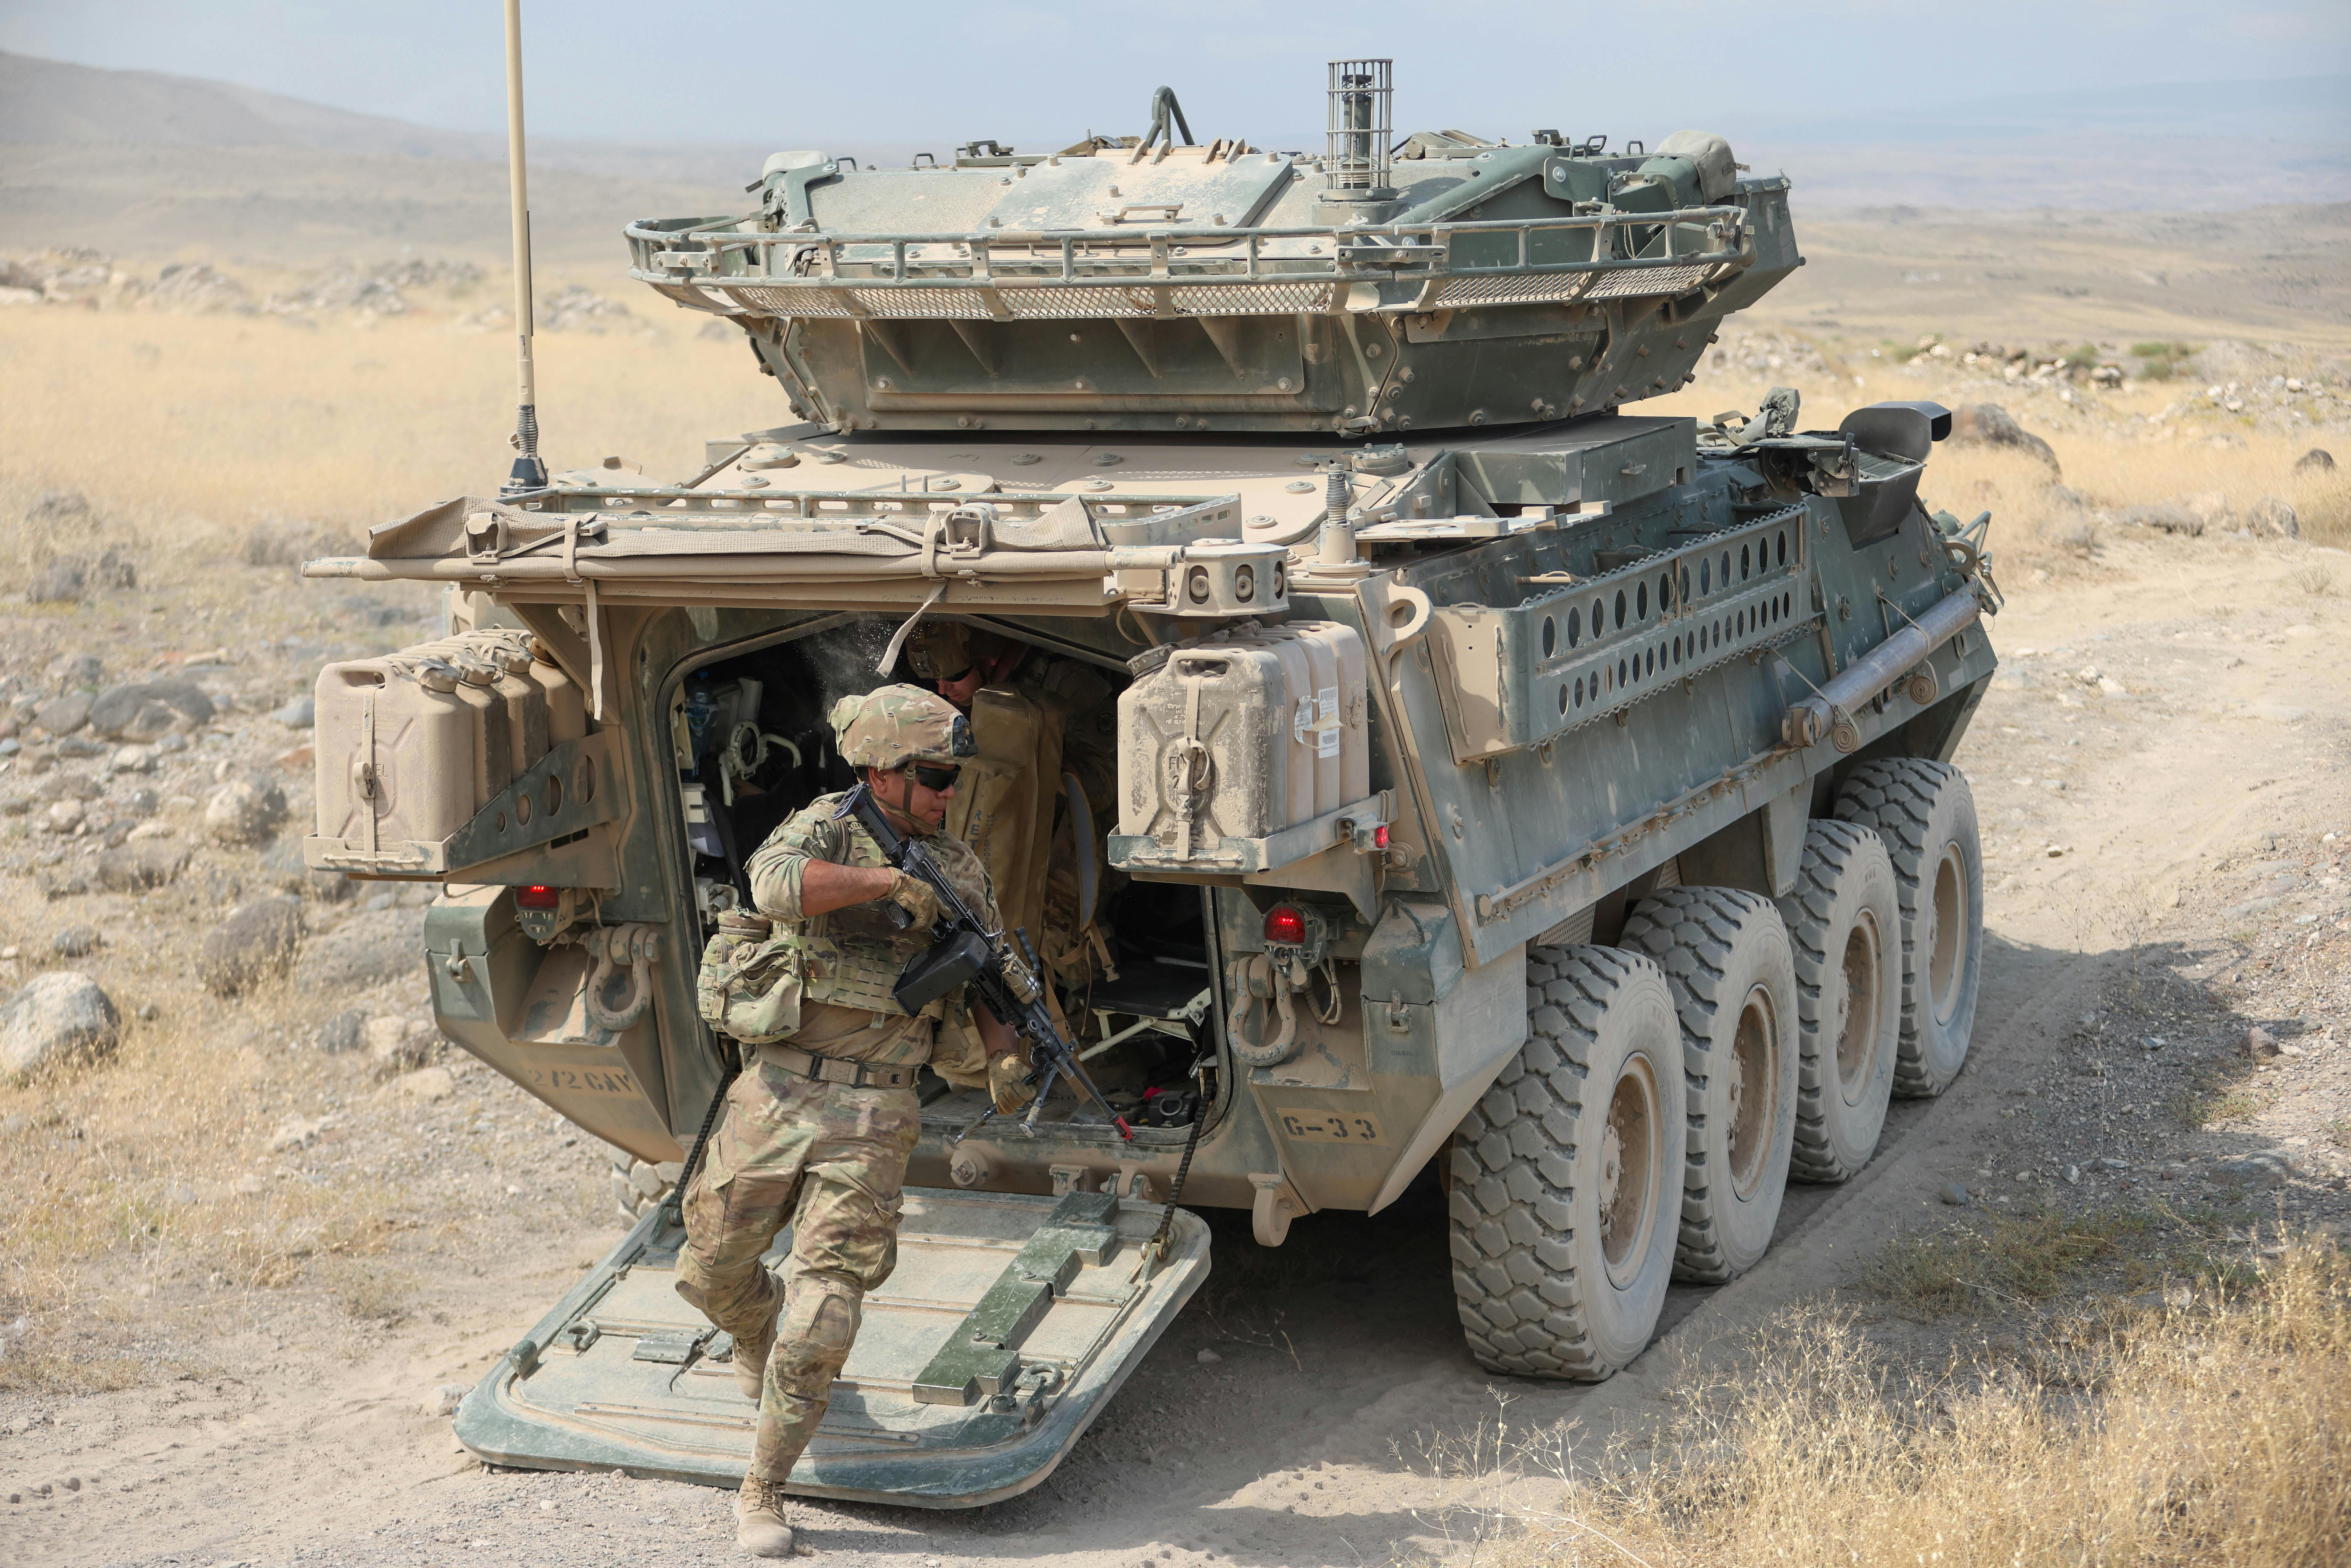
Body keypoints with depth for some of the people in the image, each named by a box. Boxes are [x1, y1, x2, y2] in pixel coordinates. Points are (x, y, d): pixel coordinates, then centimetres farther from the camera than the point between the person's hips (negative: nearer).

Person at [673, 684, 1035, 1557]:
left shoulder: (959, 869, 8)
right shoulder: (826, 827, -4)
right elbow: (776, 884, -27)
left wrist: (1004, 1057, -1)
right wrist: (887, 880, -30)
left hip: (873, 1116, 1)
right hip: (780, 1093, -1)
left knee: (824, 1316, -7)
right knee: (712, 1273, 12)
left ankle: (762, 1495, 6)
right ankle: (757, 1337, 49)